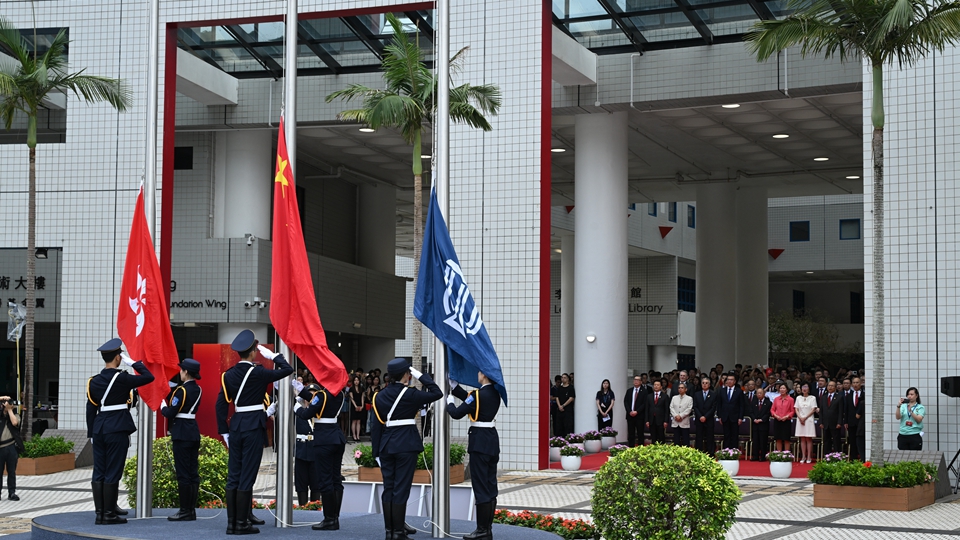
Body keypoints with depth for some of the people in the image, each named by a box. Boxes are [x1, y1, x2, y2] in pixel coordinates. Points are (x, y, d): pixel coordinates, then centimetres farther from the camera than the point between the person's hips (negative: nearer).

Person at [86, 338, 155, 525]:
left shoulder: (94, 381, 7)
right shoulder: (121, 378, -10)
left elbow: (90, 409, 9)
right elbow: (149, 377, -5)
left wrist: (92, 433, 15)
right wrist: (132, 362, 2)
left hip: (99, 428, 6)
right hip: (117, 429, -6)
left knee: (99, 472, 8)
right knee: (113, 473, -2)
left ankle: (100, 513, 10)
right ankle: (109, 514, -1)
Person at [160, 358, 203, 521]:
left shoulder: (182, 390, -15)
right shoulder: (198, 389, 10)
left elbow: (170, 413, -15)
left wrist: (162, 406, 4)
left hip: (182, 434, -8)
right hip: (194, 433, 8)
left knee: (183, 473, -4)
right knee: (193, 473, 8)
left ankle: (185, 511, -3)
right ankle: (191, 510, 11)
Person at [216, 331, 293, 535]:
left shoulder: (228, 375, 6)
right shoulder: (257, 372, -11)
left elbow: (221, 405, 6)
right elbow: (287, 370, -7)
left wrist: (224, 432, 10)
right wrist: (272, 355, 6)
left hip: (236, 426, 6)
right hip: (254, 427, -6)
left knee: (233, 475, 9)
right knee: (247, 475, -3)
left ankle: (232, 522, 11)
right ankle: (242, 523, -2)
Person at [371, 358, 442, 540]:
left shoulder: (380, 396, 6)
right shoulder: (409, 394, -10)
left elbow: (377, 425, 7)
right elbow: (437, 393, -6)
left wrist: (377, 452, 11)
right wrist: (421, 376, -2)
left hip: (386, 445, 5)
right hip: (406, 445, -5)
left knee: (388, 487, 10)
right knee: (401, 488, -3)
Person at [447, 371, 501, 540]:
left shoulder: (479, 395, -17)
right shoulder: (495, 393, 8)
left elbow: (456, 414, -13)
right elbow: (468, 397, 18)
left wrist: (449, 402, 6)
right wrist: (453, 384, 17)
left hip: (479, 442, -8)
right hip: (493, 440, 8)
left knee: (481, 486, -3)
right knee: (491, 485, 11)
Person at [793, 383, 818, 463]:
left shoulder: (812, 398, 1)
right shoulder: (798, 398, 11)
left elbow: (813, 410, -4)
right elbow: (796, 409, 8)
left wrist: (805, 418, -10)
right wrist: (800, 418, -8)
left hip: (809, 420, -3)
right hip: (800, 420, 3)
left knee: (809, 439, -3)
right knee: (802, 439, 3)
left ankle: (809, 457, -2)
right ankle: (803, 457, 4)